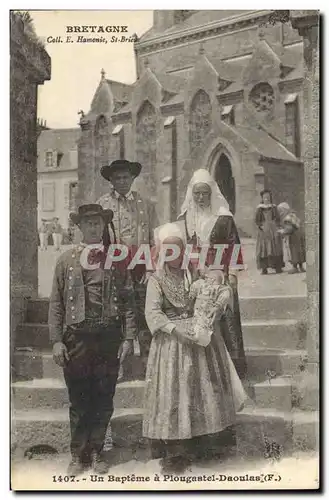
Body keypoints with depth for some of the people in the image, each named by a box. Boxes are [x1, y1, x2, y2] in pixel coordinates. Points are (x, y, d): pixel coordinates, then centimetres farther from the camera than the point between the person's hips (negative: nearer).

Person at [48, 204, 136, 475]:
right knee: (78, 400, 7)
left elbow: (127, 300, 3)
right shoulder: (67, 259, 5)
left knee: (104, 400, 8)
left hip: (108, 336, 0)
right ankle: (78, 454, 21)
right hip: (76, 336, 0)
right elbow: (56, 303, 4)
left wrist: (128, 337, -4)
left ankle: (96, 452, 23)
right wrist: (56, 340, -3)